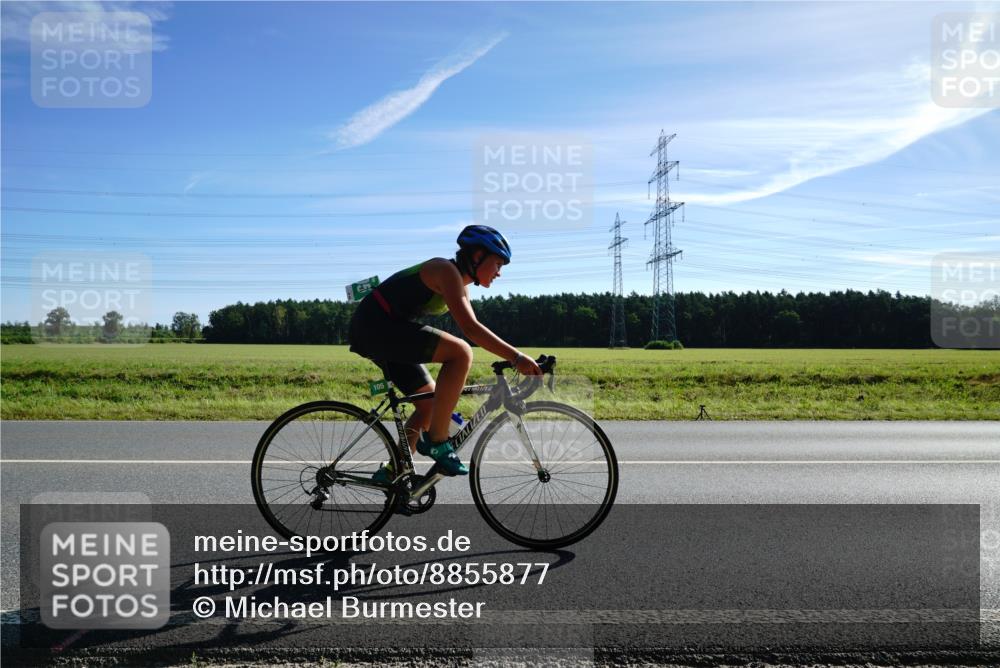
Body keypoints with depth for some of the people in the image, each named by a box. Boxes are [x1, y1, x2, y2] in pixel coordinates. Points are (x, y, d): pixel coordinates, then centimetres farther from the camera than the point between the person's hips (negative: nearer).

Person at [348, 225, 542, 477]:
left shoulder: (460, 283, 14)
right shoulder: (447, 271, -16)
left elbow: (473, 329, 14)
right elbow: (470, 328, -28)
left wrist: (512, 359, 7)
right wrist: (517, 357, -29)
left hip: (378, 331, 11)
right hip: (375, 324, -10)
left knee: (430, 405, 11)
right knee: (460, 352, -24)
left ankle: (392, 473, 18)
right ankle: (436, 441, -17)